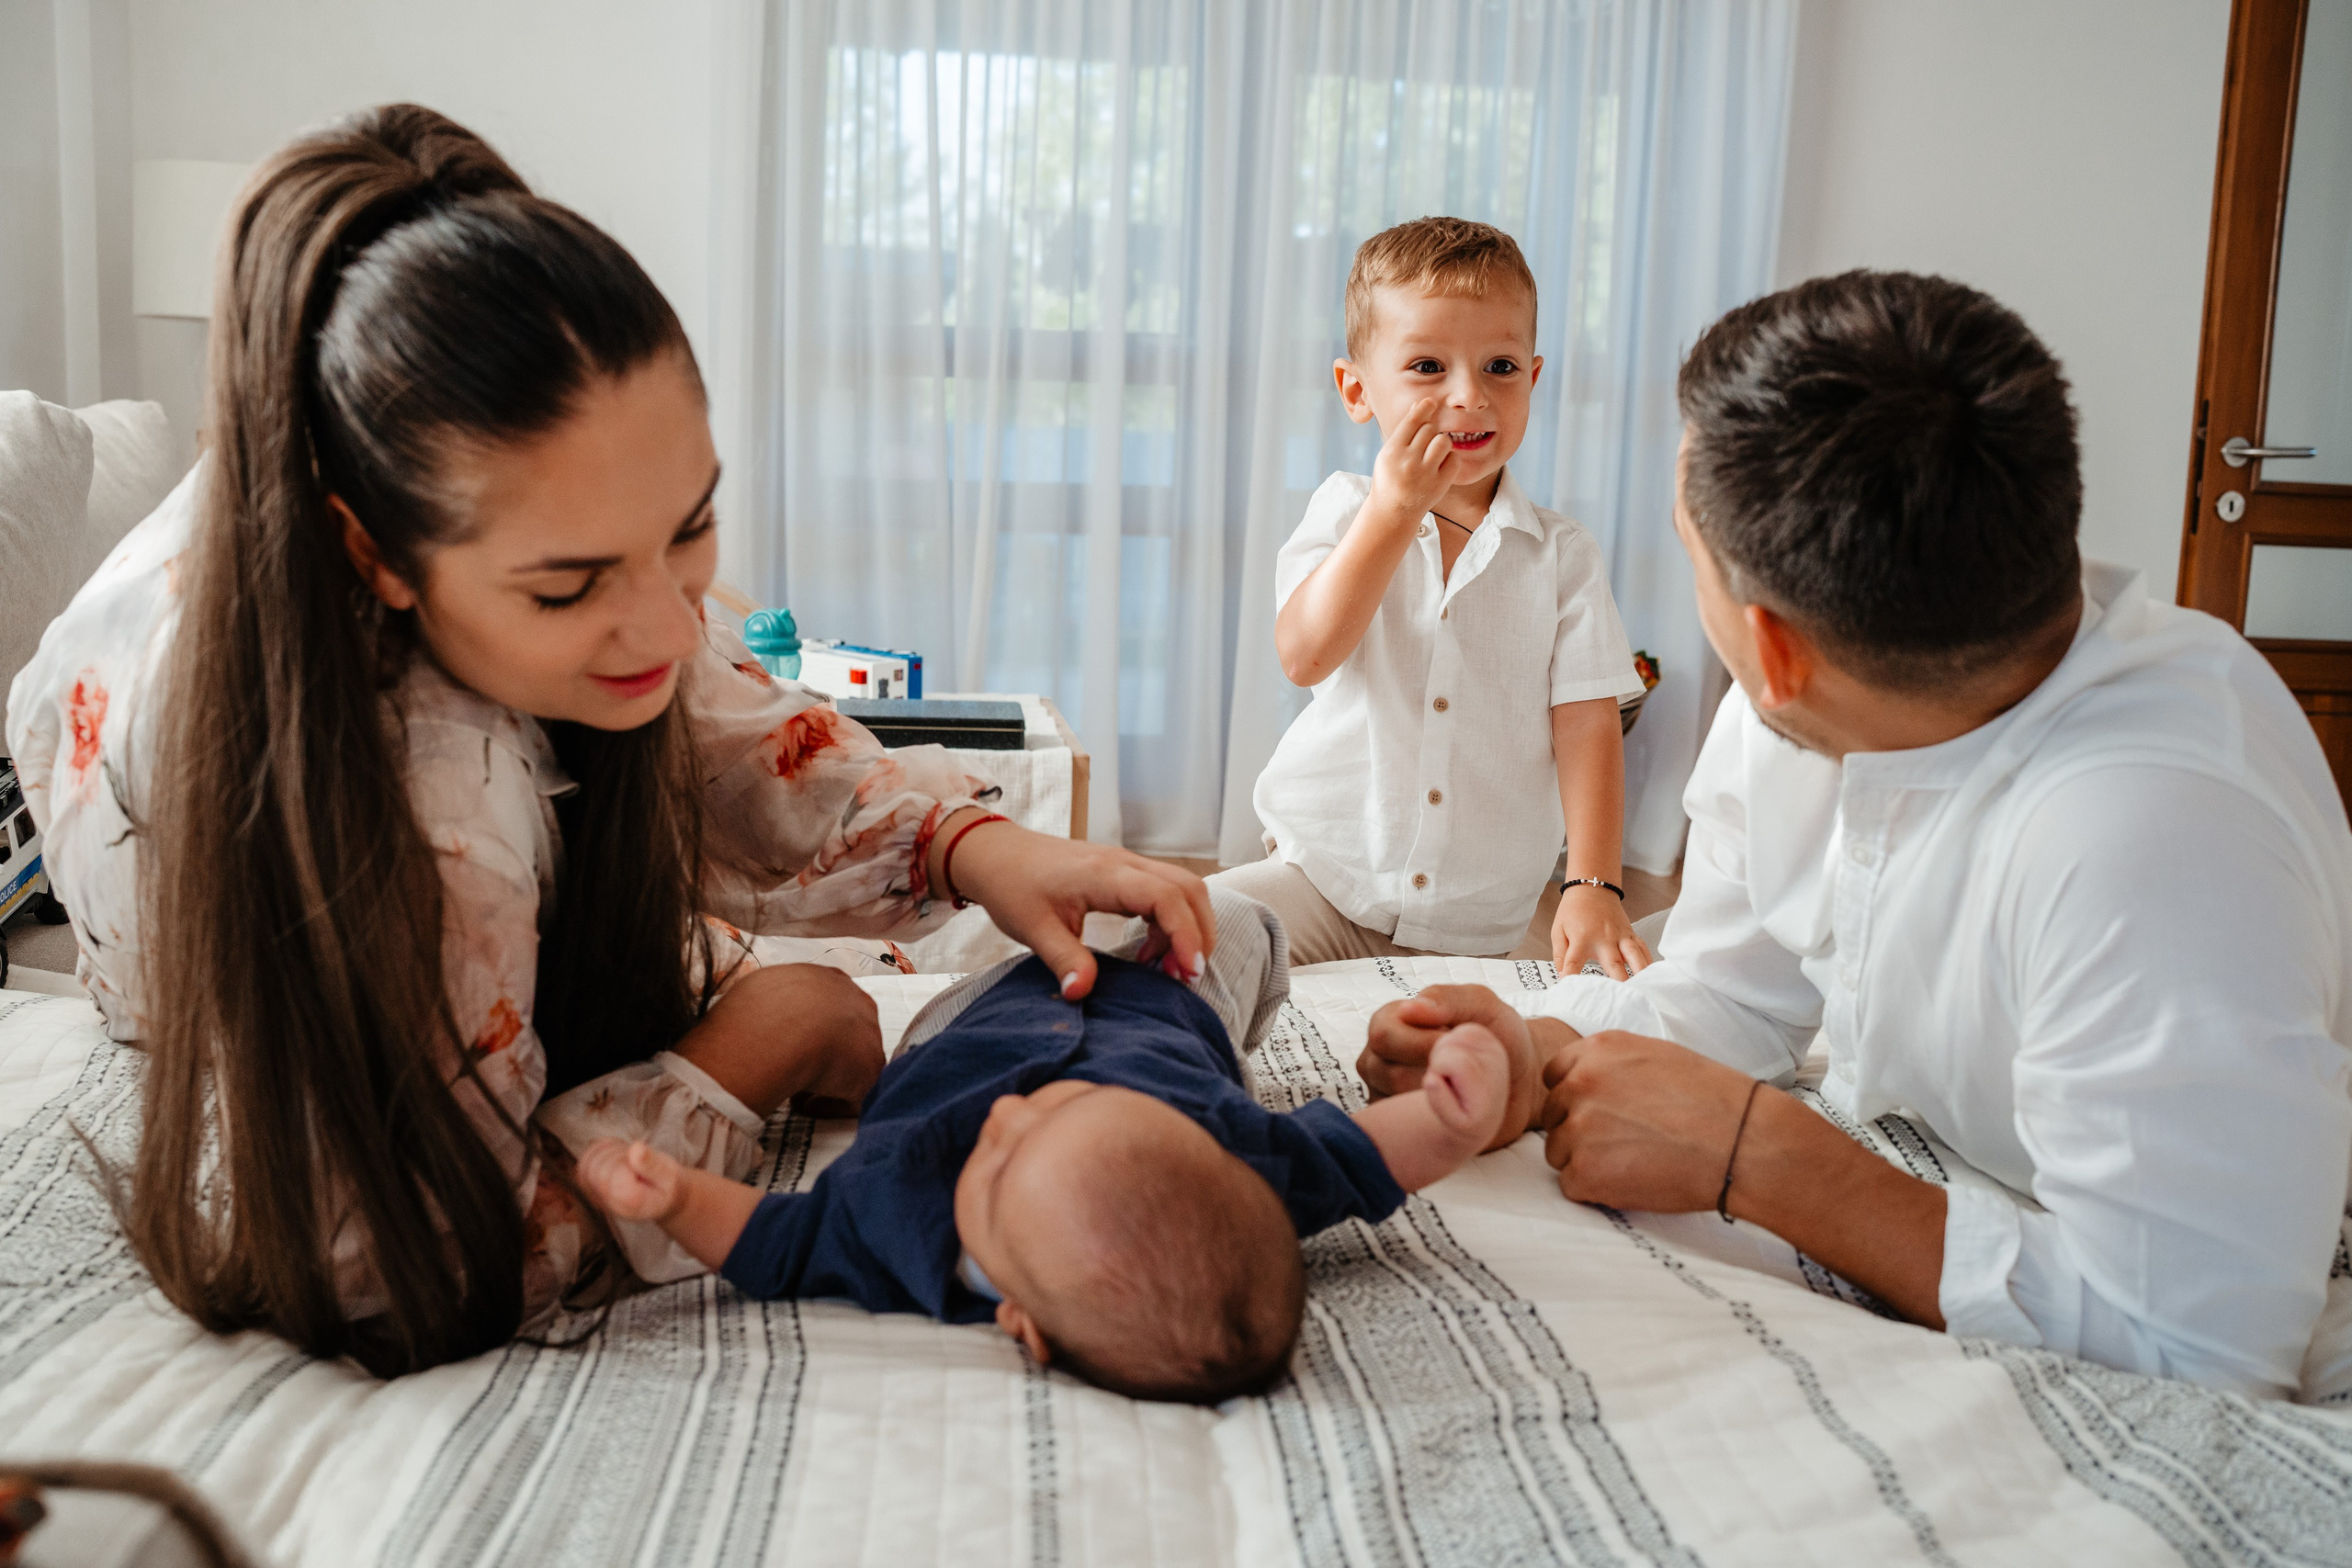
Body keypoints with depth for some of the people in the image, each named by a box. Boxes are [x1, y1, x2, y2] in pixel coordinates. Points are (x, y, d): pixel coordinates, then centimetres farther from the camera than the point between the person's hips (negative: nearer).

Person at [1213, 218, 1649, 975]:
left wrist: (1594, 887, -14)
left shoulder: (1562, 554, 1)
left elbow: (1586, 726, -3)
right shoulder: (1345, 510, 1)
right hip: (1322, 877, -1)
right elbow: (1304, 655, -16)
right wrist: (1395, 508, -21)